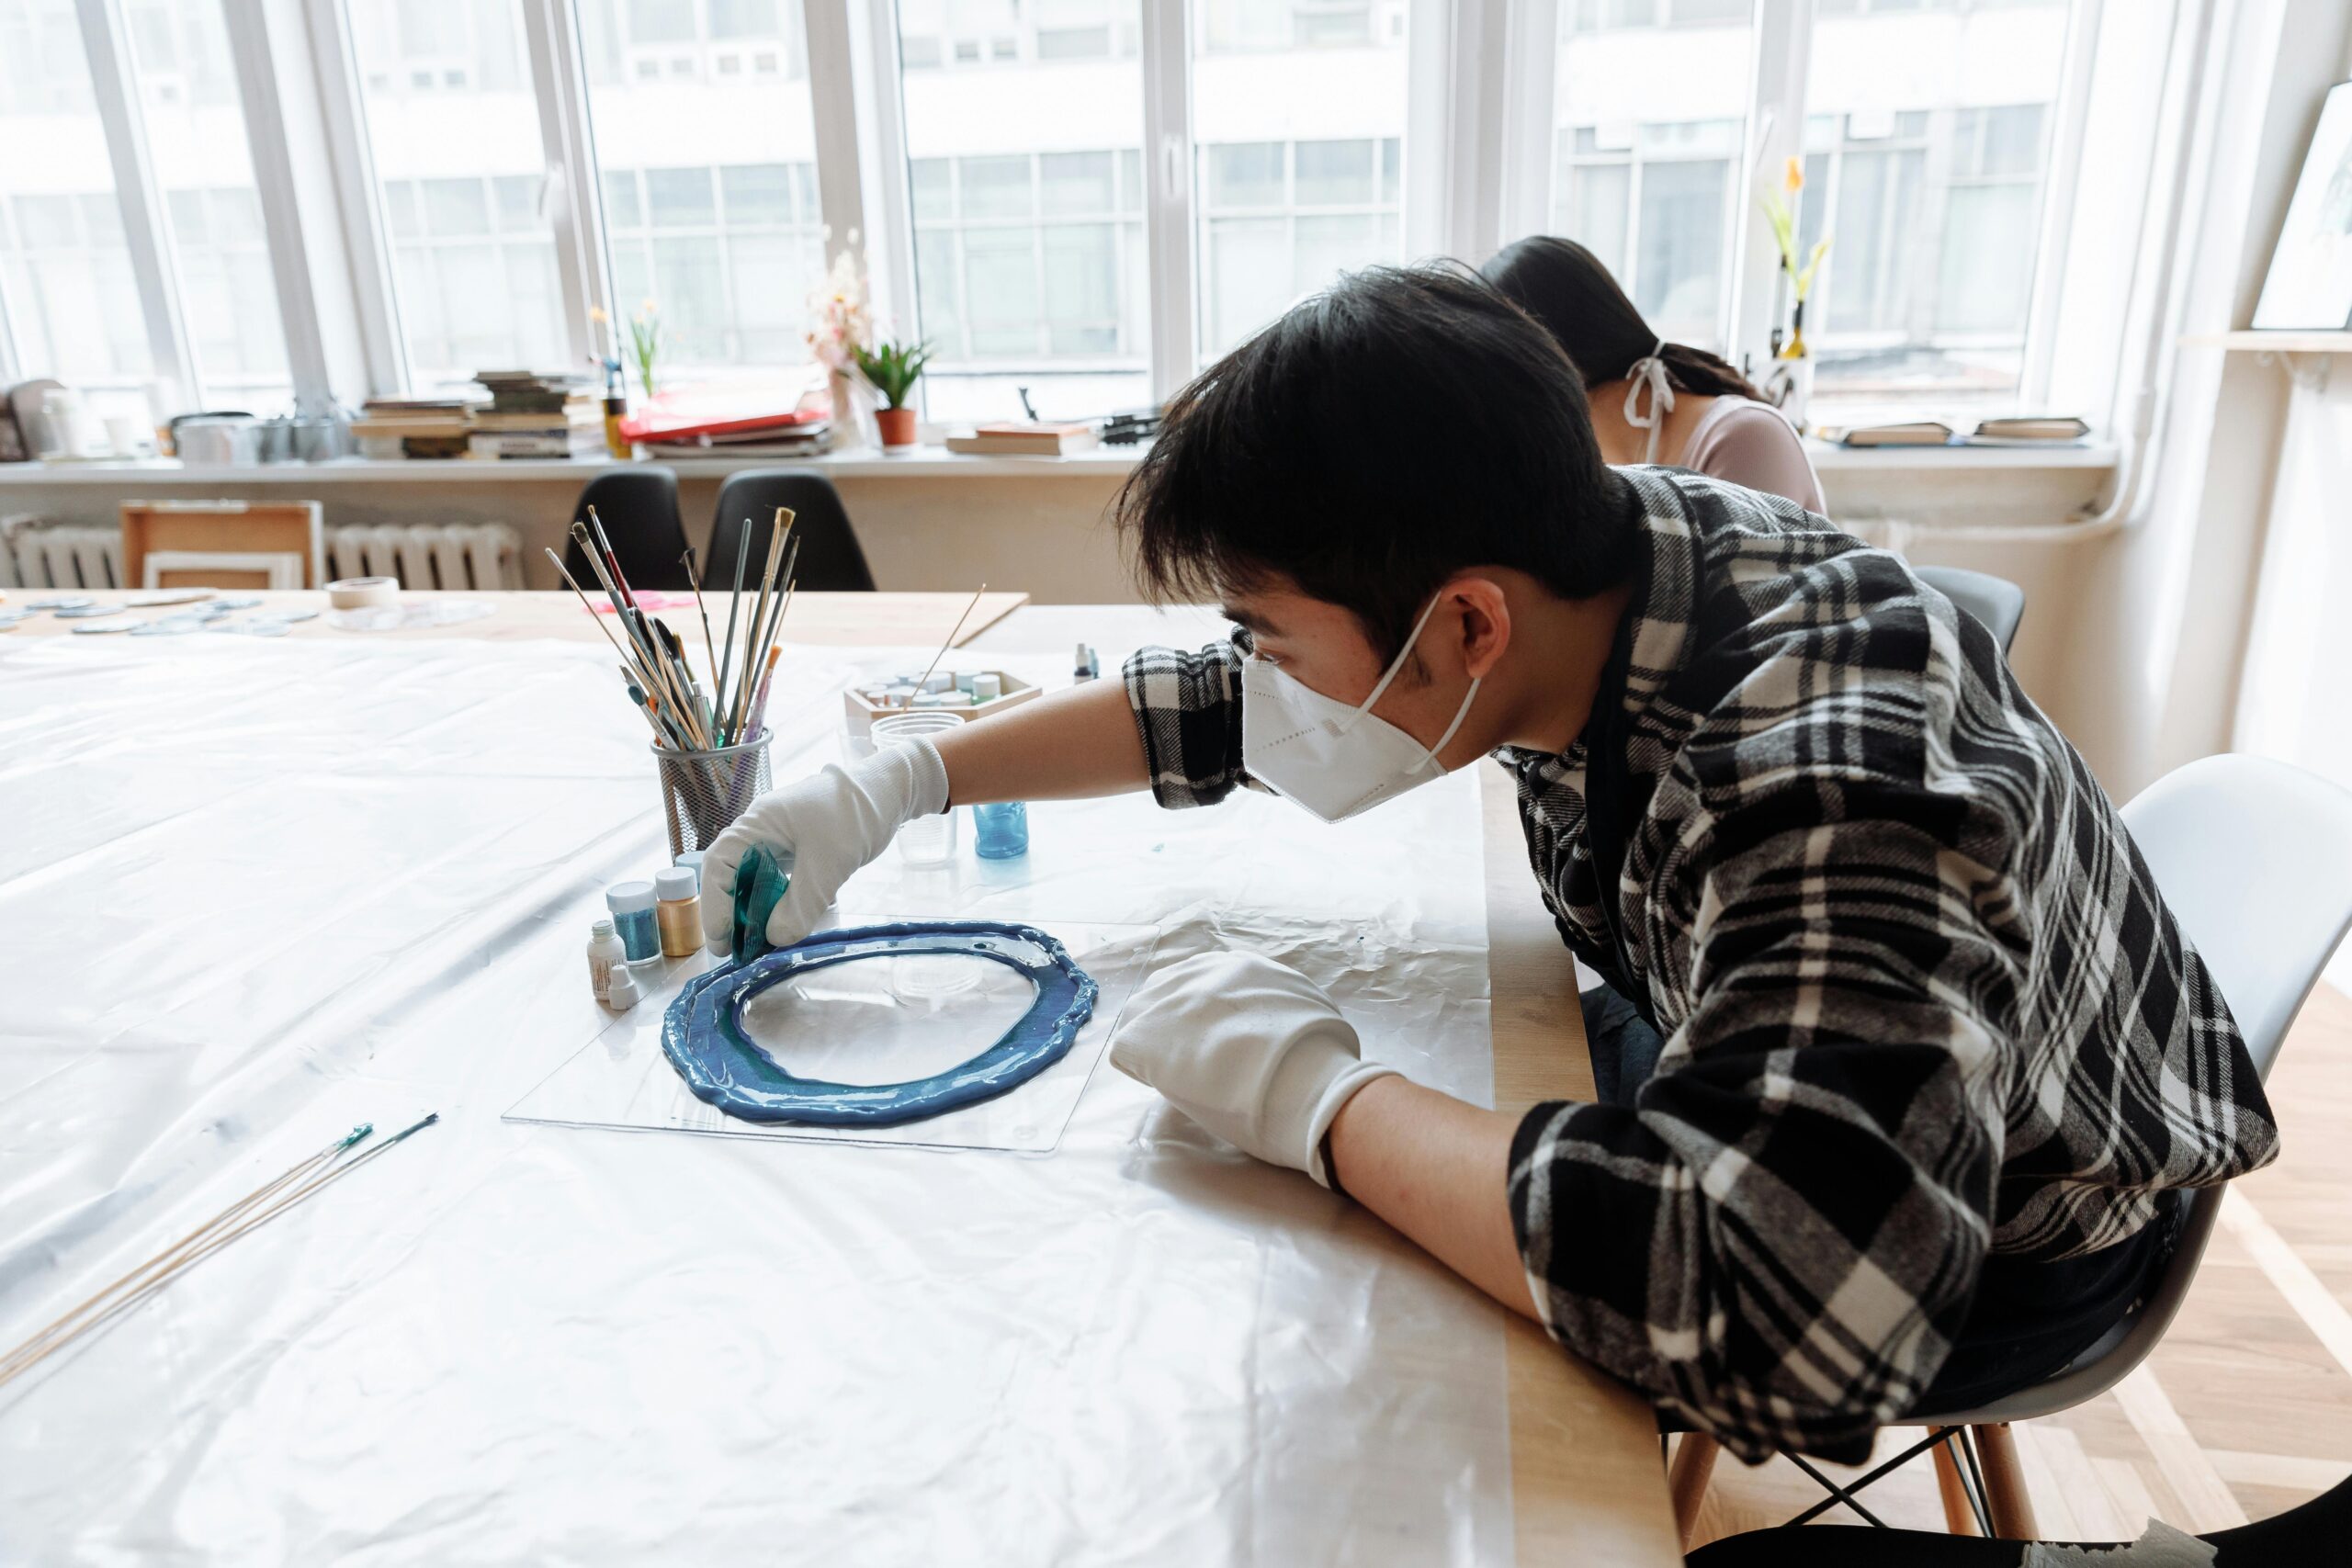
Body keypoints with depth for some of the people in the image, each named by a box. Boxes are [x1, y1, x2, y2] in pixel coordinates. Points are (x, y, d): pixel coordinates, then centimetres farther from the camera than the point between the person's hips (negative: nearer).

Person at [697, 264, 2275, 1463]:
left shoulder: (1835, 781, -42)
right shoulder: (1570, 565, -19)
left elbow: (1792, 1319, -53)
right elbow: (1218, 708, -7)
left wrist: (1320, 1094, -41)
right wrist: (895, 785, -9)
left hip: (2013, 1231, -5)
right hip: (1744, 1067, 6)